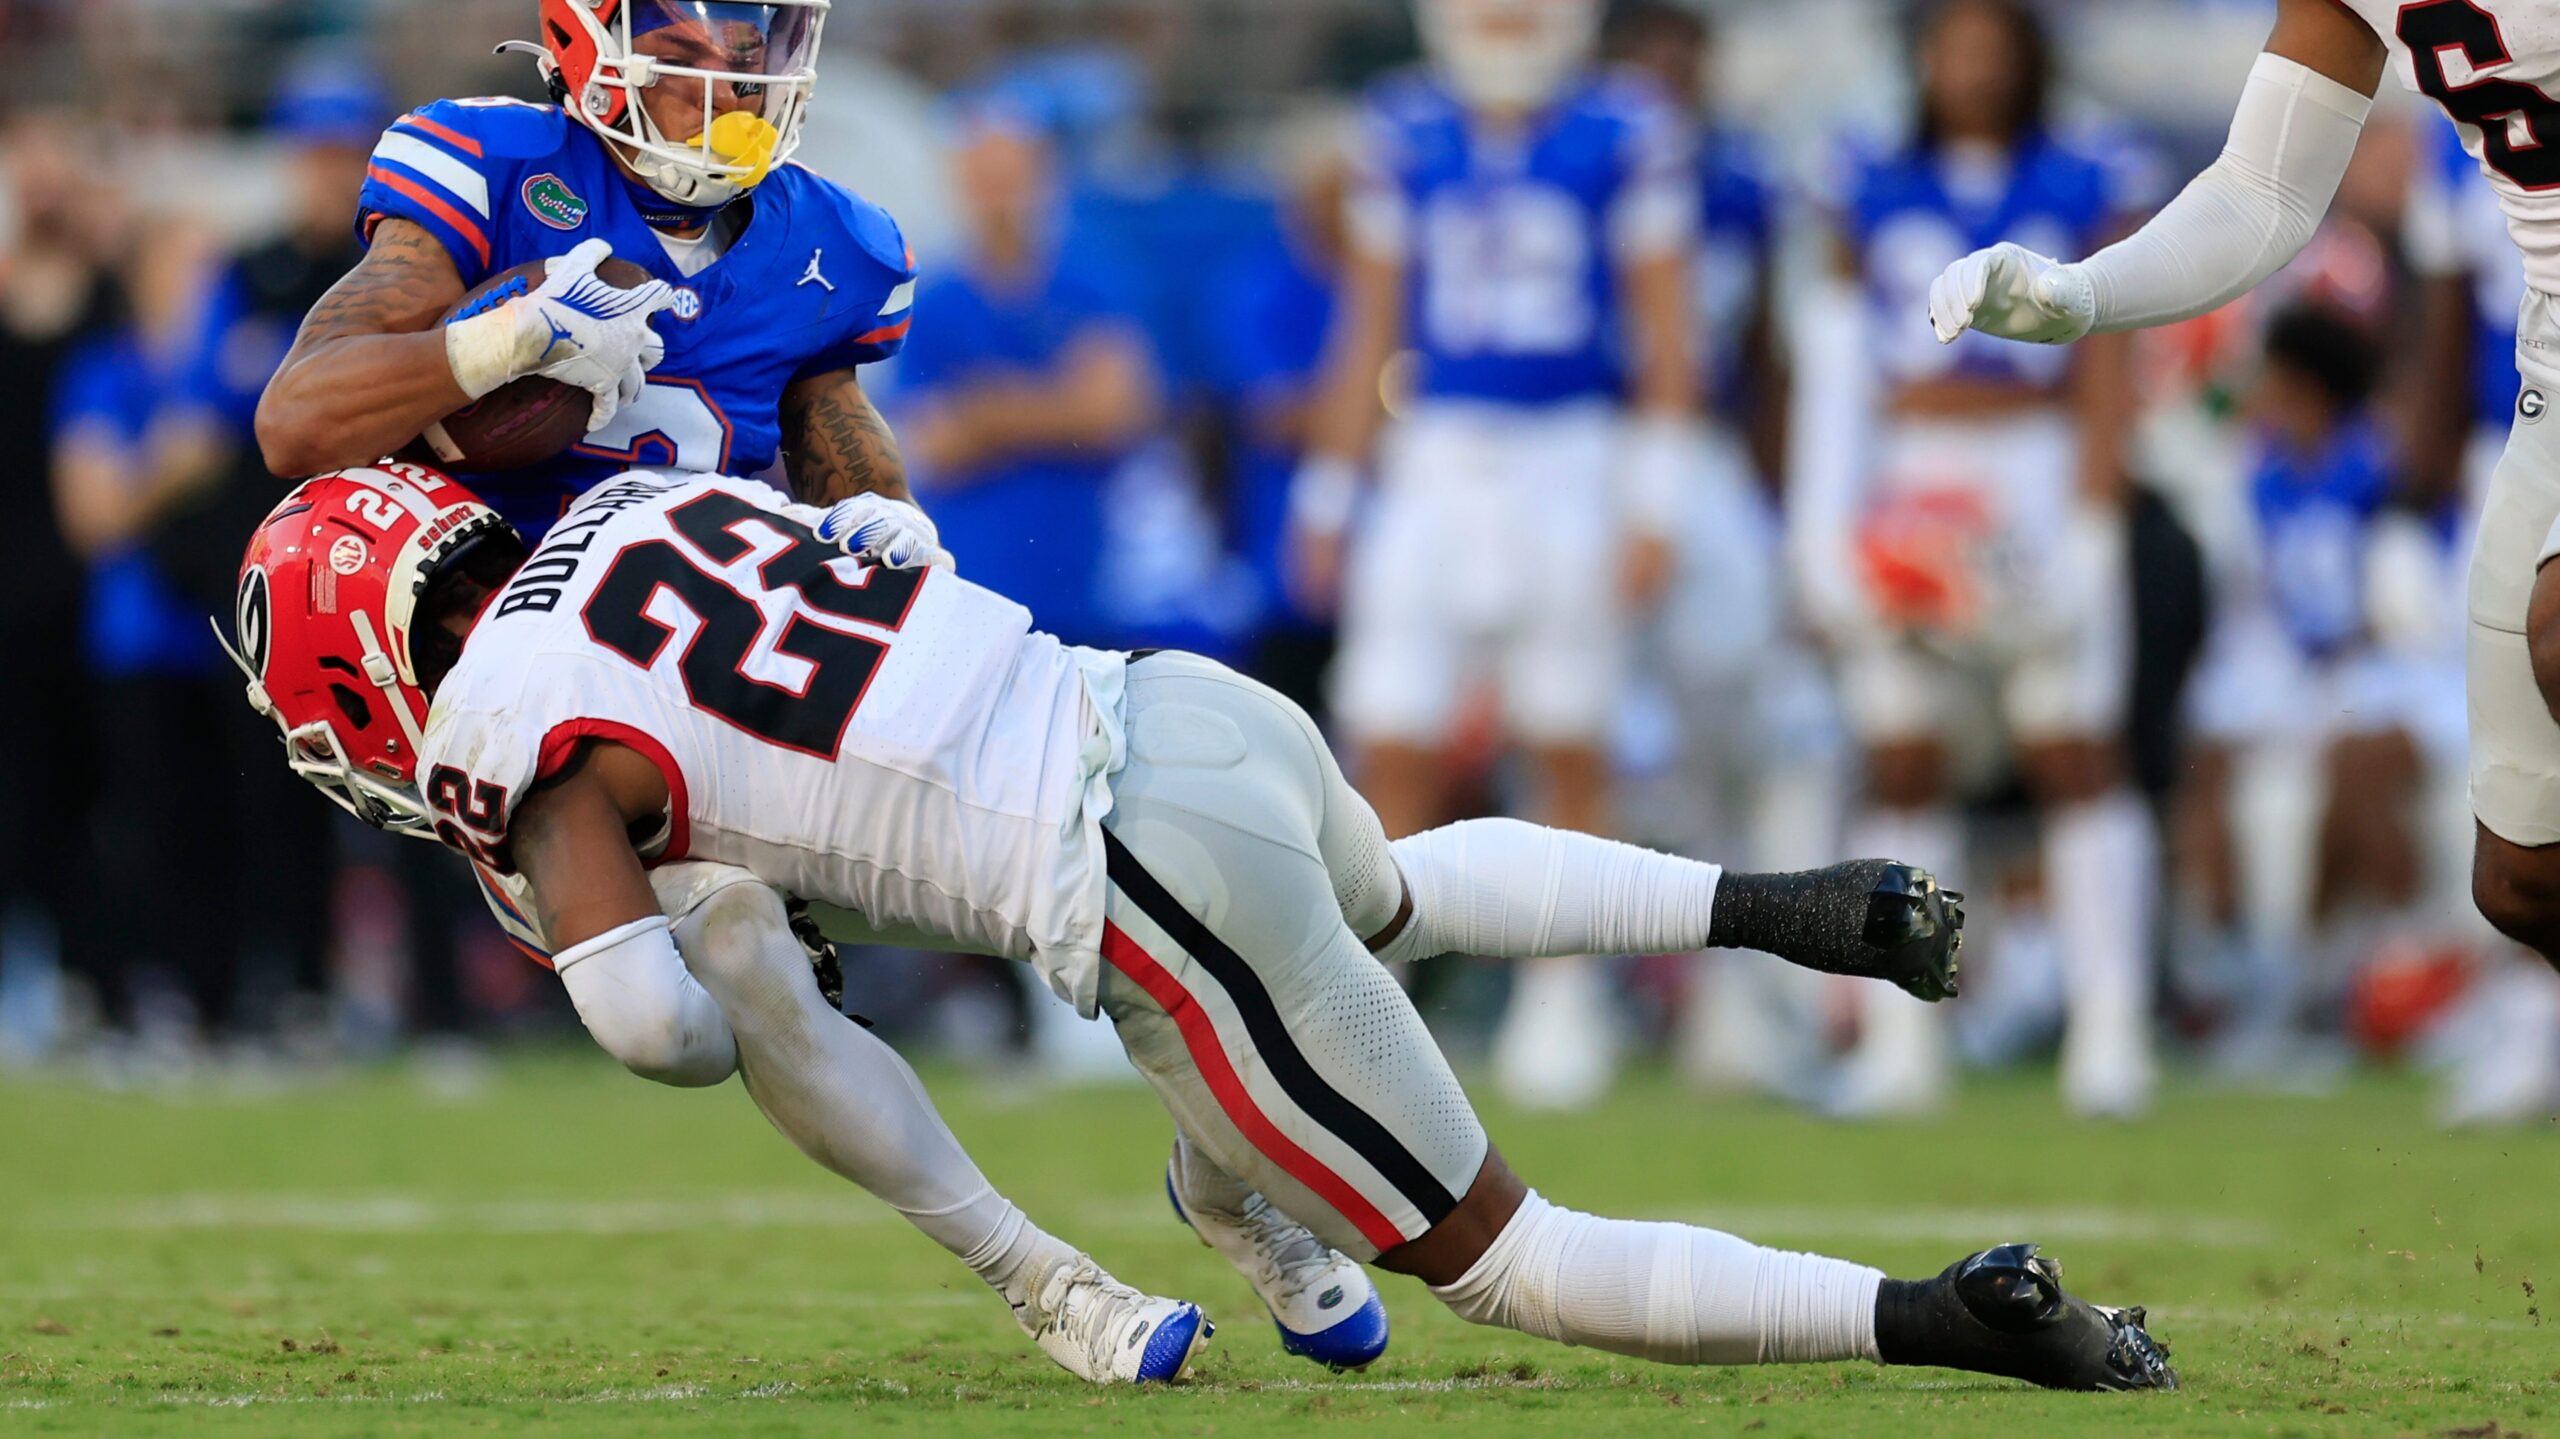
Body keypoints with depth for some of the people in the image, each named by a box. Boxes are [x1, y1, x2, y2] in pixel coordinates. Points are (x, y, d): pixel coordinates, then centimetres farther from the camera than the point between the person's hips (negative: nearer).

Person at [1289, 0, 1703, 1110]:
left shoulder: (1628, 135, -2)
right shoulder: (1406, 135, 6)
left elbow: (1665, 339, -1)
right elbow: (1369, 331, 12)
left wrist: (1653, 507, -6)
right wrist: (1328, 498, 11)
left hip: (1570, 469, -2)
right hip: (1436, 465, 2)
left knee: (1568, 752, 4)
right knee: (1394, 749, -3)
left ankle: (1562, 1003, 13)